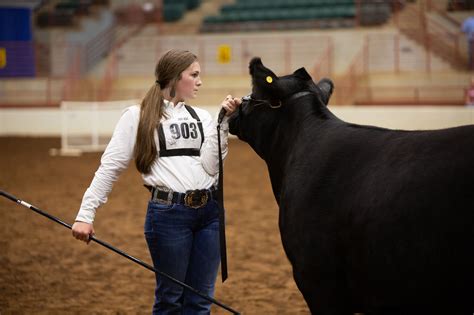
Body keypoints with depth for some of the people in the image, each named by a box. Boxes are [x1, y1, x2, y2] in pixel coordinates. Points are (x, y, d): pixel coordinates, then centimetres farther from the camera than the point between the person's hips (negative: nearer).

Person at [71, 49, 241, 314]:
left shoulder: (202, 117, 11)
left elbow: (210, 166, -2)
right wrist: (86, 215, -9)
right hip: (169, 213, -4)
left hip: (210, 212, 4)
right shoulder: (138, 117, -1)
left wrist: (223, 123, -6)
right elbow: (110, 167, -3)